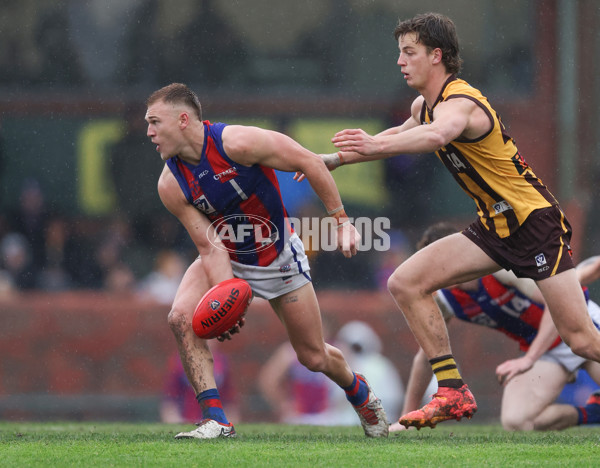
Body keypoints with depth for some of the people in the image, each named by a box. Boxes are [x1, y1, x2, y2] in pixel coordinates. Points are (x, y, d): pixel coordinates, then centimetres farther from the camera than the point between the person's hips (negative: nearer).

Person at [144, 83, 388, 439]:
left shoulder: (237, 143, -29)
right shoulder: (171, 186, -17)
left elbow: (309, 162, -19)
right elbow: (210, 248, -17)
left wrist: (341, 220, -17)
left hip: (278, 258, -3)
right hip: (226, 260, 3)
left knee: (314, 358, 6)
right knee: (182, 317, -26)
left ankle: (358, 391, 41)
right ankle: (215, 420, -21)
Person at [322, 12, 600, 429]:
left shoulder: (460, 103, -22)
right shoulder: (424, 105, 7)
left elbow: (437, 134, -46)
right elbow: (406, 132, 30)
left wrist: (375, 145, -63)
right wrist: (337, 159, 25)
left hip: (536, 222, -9)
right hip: (495, 226, 9)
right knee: (406, 284, -6)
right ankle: (453, 394, -3)